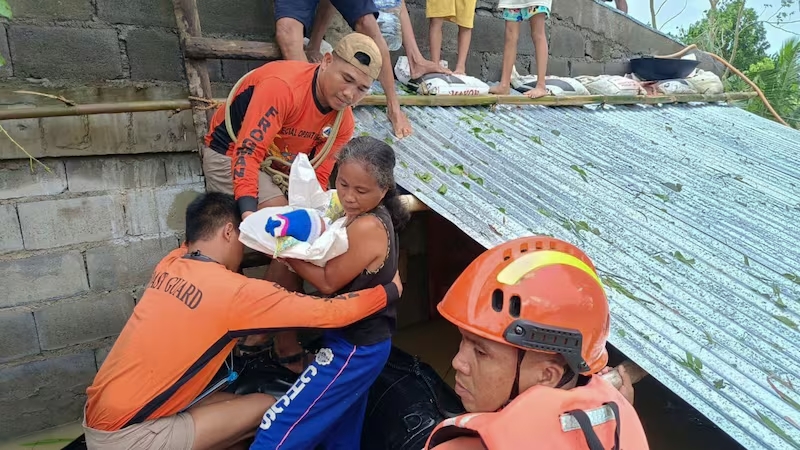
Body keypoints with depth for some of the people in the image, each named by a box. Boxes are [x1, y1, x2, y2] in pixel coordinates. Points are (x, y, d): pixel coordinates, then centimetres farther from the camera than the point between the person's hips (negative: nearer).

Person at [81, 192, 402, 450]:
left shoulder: (171, 263, 1)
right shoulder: (236, 292, -21)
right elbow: (330, 314, -21)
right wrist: (390, 290, -5)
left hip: (100, 416, 8)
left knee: (233, 402, 15)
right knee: (267, 410, -3)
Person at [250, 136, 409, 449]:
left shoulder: (367, 227, -26)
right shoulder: (373, 218, 3)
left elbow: (329, 282, -17)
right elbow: (335, 266, 4)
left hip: (354, 349, -10)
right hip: (362, 342, 10)